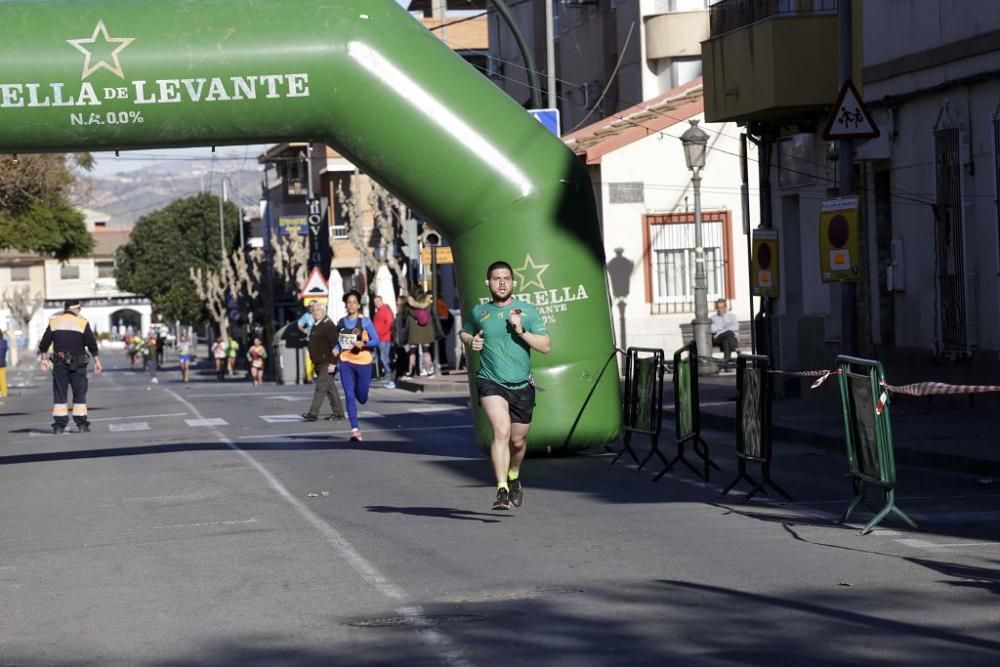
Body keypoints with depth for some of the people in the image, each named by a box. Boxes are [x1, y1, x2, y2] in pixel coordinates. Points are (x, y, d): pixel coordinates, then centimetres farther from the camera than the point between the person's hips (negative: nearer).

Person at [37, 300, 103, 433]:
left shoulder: (54, 322, 4)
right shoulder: (82, 323, -3)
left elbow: (44, 343, 4)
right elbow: (92, 344, -4)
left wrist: (44, 360, 13)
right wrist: (97, 361, 2)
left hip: (59, 363, 2)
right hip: (77, 364, -2)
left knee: (59, 393, 5)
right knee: (79, 393, 6)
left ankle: (59, 425, 1)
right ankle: (82, 424, 3)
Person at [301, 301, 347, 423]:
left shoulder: (329, 325, -12)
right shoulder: (316, 326, 17)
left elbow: (334, 345, -18)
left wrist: (332, 363, -22)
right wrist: (314, 362, 23)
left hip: (326, 364, -10)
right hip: (318, 364, 10)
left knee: (320, 388, -12)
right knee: (330, 388, 12)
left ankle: (313, 413, -16)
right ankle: (338, 412, 17)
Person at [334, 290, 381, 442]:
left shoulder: (365, 322, -4)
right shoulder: (341, 322, 8)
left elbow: (376, 341, -5)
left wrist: (363, 344, -23)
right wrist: (336, 349, 1)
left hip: (363, 362, -2)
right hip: (346, 362, 2)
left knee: (361, 398, 6)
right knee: (349, 396, -8)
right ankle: (355, 429, -9)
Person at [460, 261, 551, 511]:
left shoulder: (527, 311, 2)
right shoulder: (479, 312, 6)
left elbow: (546, 346, -2)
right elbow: (465, 332, 26)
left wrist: (521, 331, -15)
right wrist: (471, 341, 4)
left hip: (522, 385, 2)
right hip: (490, 382, -2)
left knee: (518, 440, 12)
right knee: (501, 431, -24)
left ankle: (514, 478, 43)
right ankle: (502, 490, -28)